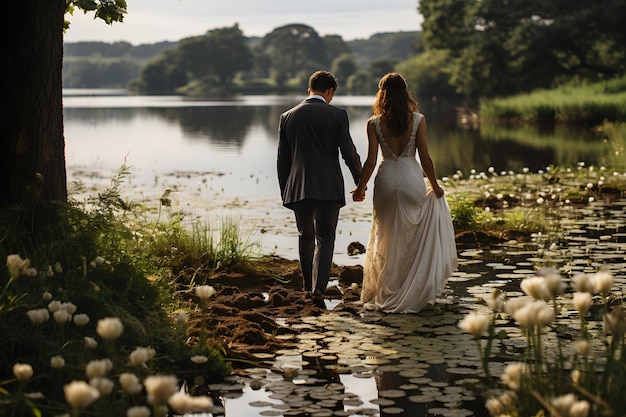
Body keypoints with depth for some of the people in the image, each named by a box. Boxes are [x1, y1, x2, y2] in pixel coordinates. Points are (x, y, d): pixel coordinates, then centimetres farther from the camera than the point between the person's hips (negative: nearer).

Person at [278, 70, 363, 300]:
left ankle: (308, 285, 23)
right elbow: (349, 153, -4)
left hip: (298, 188, 3)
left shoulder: (288, 117, 5)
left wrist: (285, 192, 15)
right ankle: (318, 287, -12)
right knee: (325, 237, 2)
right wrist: (360, 183, 7)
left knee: (305, 237, 17)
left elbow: (282, 159, 8)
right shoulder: (337, 115, -3)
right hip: (329, 187, -2)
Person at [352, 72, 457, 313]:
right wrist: (435, 185, 9)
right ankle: (412, 294, 16)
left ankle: (386, 294, 17)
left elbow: (371, 161, -5)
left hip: (387, 180, 0)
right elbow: (425, 157, -3)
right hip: (412, 178, 0)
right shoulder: (418, 119, -4)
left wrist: (360, 188, 7)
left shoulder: (374, 123, -5)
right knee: (413, 238, 12)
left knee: (386, 239, 12)